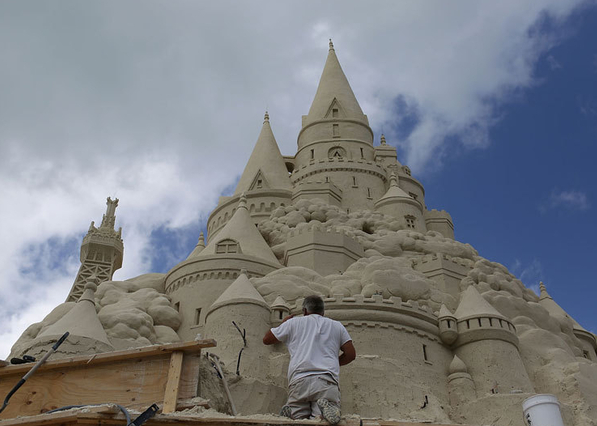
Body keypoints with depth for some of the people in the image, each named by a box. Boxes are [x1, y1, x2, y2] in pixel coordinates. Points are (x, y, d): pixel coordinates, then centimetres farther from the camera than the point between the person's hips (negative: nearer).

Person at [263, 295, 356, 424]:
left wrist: (284, 323, 45)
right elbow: (351, 354, 17)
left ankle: (293, 411, -29)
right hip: (327, 380, 0)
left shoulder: (294, 322, 20)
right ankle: (323, 408, -35)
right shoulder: (337, 325, 23)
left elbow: (266, 339, 29)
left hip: (299, 380, 0)